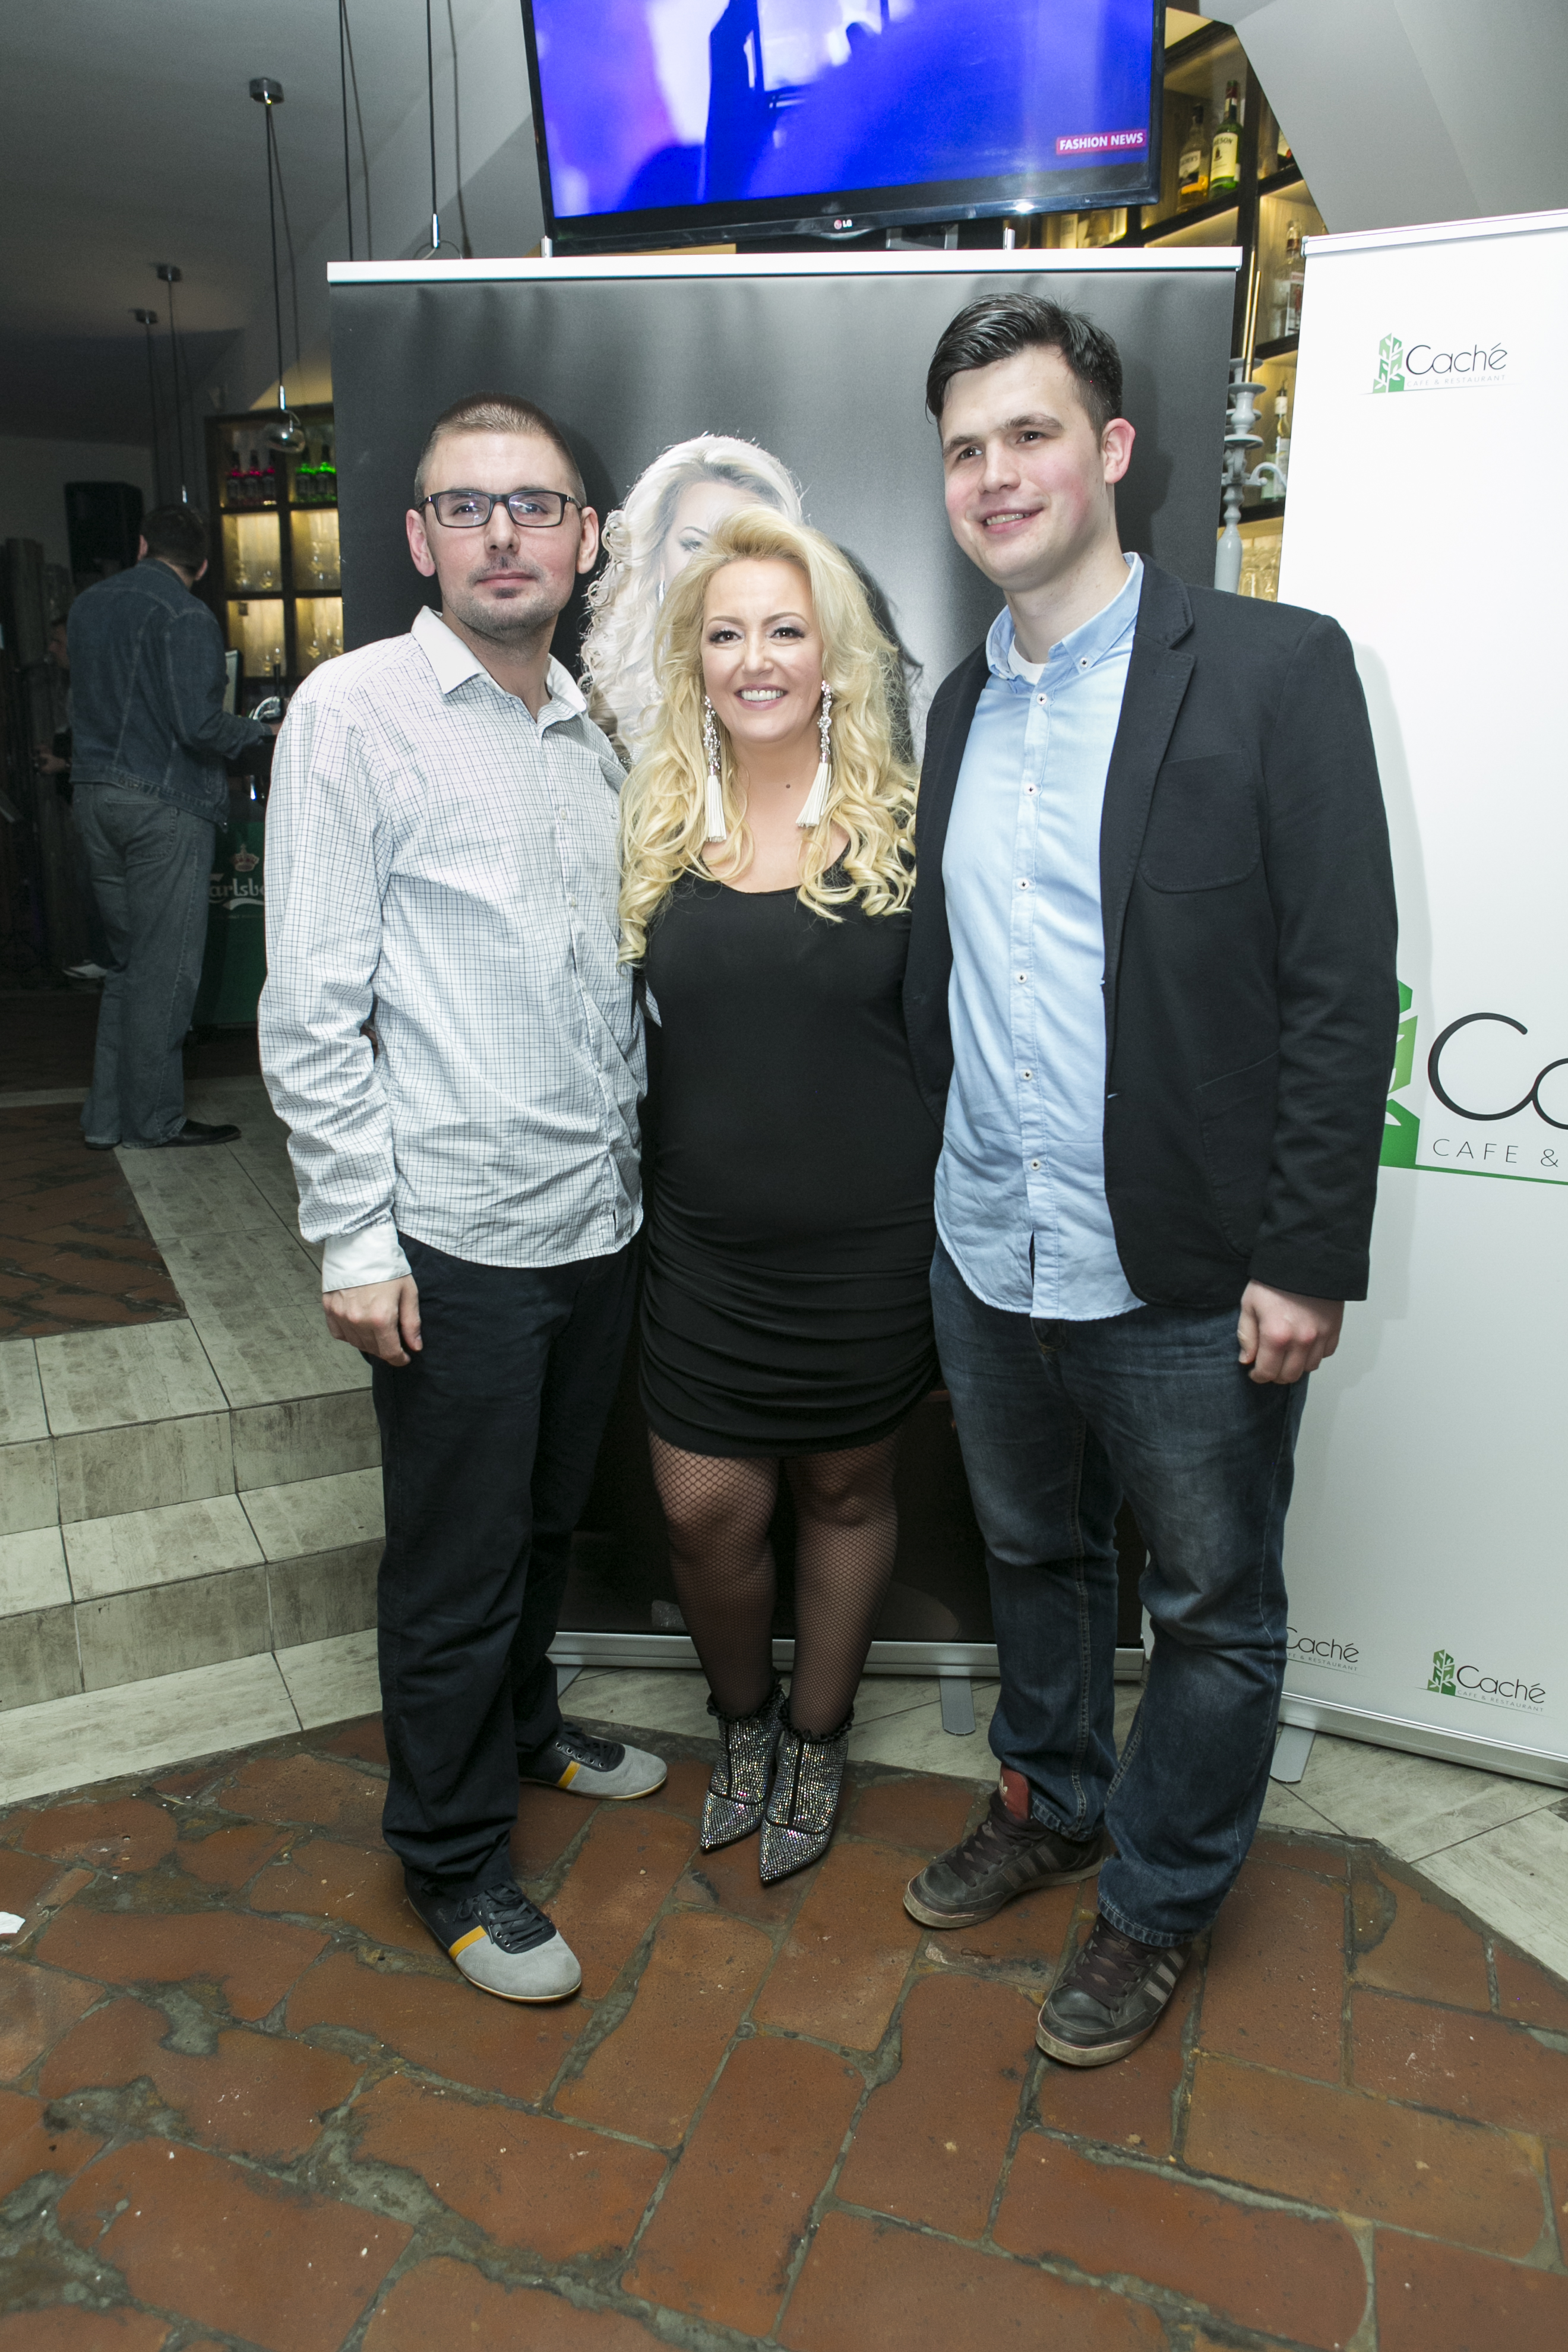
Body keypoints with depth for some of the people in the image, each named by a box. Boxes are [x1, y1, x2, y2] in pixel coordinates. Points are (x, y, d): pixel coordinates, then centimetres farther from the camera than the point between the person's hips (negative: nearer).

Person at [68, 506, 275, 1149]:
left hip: (94, 796, 8)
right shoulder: (185, 617, -10)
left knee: (128, 960, 14)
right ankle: (153, 1122, 5)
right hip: (164, 805, -7)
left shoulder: (87, 605, 14)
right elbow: (199, 725, -18)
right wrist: (259, 731, -2)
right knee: (165, 968, -1)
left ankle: (106, 1118, 16)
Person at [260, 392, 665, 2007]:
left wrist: (628, 1154, 13)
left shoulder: (593, 730, 10)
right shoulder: (357, 711, -9)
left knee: (547, 1521, 22)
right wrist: (352, 1235, -14)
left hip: (598, 1216, 6)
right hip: (454, 1233, -6)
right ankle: (451, 1858, 29)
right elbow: (310, 1007, -12)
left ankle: (522, 1727, 47)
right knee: (455, 1566, 8)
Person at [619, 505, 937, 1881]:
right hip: (705, 1242, 2)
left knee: (847, 1492, 14)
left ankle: (818, 1735, 40)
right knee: (704, 1509, 6)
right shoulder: (657, 829, 2)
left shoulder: (901, 826, -5)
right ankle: (742, 1719, 37)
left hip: (868, 1247, -2)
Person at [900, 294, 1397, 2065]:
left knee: (1211, 1611, 13)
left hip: (1189, 1280, -5)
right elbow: (944, 973, 12)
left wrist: (1307, 1259, -16)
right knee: (1032, 1556, 23)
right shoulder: (963, 706, 9)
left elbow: (1345, 985, -13)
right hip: (988, 1257, 6)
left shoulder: (1274, 671, -10)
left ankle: (1159, 1902, 38)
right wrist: (947, 1185, 9)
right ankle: (1048, 1804, 48)